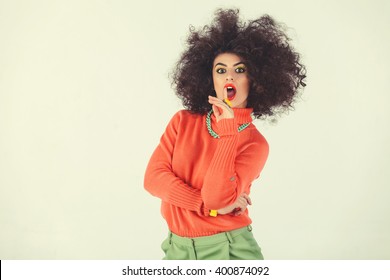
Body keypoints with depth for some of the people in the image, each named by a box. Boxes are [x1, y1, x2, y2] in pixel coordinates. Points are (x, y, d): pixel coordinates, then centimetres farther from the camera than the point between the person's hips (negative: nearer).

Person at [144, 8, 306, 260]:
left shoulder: (255, 143, -8)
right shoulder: (183, 121, 0)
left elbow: (217, 196, -20)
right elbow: (154, 177, -8)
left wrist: (227, 132, -21)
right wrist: (209, 206, -16)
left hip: (229, 249, -2)